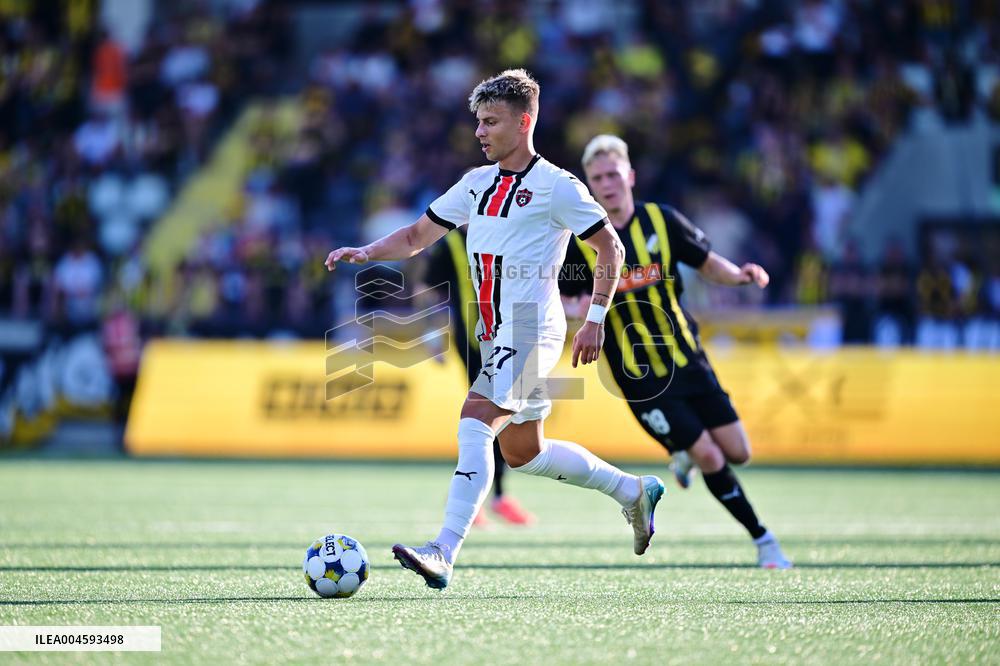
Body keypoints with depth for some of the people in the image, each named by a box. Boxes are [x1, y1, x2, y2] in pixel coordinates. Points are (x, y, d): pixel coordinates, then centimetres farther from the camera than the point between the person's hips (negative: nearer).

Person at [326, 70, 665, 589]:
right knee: (522, 453, 15)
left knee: (474, 421, -23)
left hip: (531, 328, -8)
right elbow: (416, 237, 17)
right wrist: (367, 252, -1)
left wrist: (595, 321, -8)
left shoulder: (557, 186, -7)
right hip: (494, 333, 8)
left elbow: (610, 248, -3)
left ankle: (443, 554, -27)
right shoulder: (477, 183, 13)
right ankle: (633, 492, 34)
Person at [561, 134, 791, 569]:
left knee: (737, 452, 1)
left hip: (688, 361, 3)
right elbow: (562, 302, 1)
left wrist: (740, 274, -13)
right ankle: (761, 538, 10)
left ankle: (685, 456, 35)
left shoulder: (662, 220, -2)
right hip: (640, 380, -3)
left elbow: (709, 265, 7)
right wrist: (571, 309, -23)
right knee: (711, 459, -9)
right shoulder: (579, 241, -8)